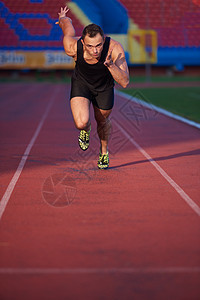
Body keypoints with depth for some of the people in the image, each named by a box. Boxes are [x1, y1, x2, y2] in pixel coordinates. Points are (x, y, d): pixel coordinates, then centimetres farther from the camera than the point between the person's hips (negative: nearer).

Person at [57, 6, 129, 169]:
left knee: (103, 121, 21)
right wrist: (62, 18, 10)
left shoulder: (115, 48, -37)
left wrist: (110, 65, -53)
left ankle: (104, 151, 54)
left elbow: (125, 82, -36)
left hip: (105, 87, 1)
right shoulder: (73, 47, -35)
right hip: (81, 83, -1)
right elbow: (66, 22, -14)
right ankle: (85, 131, 18)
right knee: (82, 123, -22)